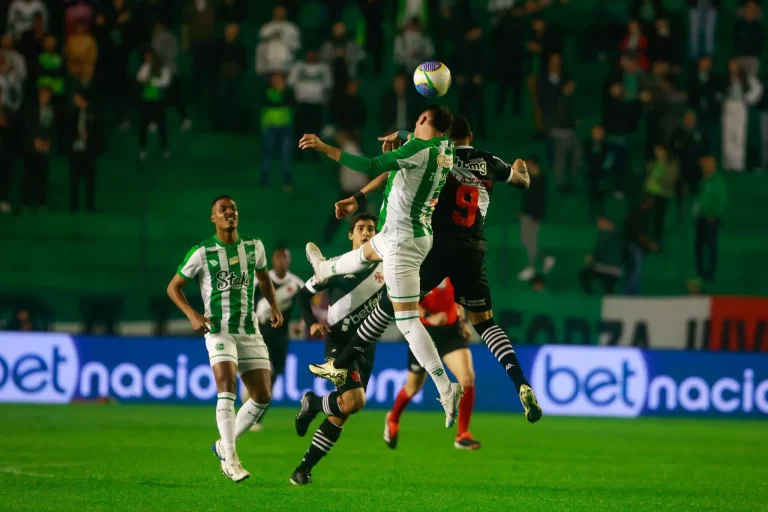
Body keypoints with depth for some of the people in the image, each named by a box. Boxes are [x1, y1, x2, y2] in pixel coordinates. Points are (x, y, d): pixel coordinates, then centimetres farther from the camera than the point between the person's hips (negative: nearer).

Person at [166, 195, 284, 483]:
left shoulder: (254, 246, 6)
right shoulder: (202, 253, -5)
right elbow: (173, 287, 3)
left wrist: (274, 306, 9)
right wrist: (192, 314, -13)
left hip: (250, 332, 5)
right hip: (219, 331, -5)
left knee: (263, 396, 0)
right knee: (227, 386, -23)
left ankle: (224, 445, 19)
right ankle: (230, 459, -23)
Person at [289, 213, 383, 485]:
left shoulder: (384, 264, 8)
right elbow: (305, 293, 6)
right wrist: (311, 322, -9)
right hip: (339, 342, -4)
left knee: (340, 416, 3)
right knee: (354, 402, -25)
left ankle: (304, 469, 12)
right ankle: (313, 403, 5)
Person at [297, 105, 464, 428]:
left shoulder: (420, 148, -23)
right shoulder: (446, 149, 2)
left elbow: (373, 167, -31)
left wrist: (325, 148, -30)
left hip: (402, 240, -10)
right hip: (419, 231, 10)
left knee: (407, 321, -10)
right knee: (366, 252, 39)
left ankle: (447, 389, -16)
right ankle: (324, 269, 72)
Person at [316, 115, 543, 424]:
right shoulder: (489, 164, 11)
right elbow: (524, 182, 29)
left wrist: (357, 199, -13)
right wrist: (521, 167, 53)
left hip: (438, 246, -3)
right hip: (473, 251, 3)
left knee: (392, 303, 10)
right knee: (484, 321, 10)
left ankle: (341, 365, 16)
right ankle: (521, 384, -11)